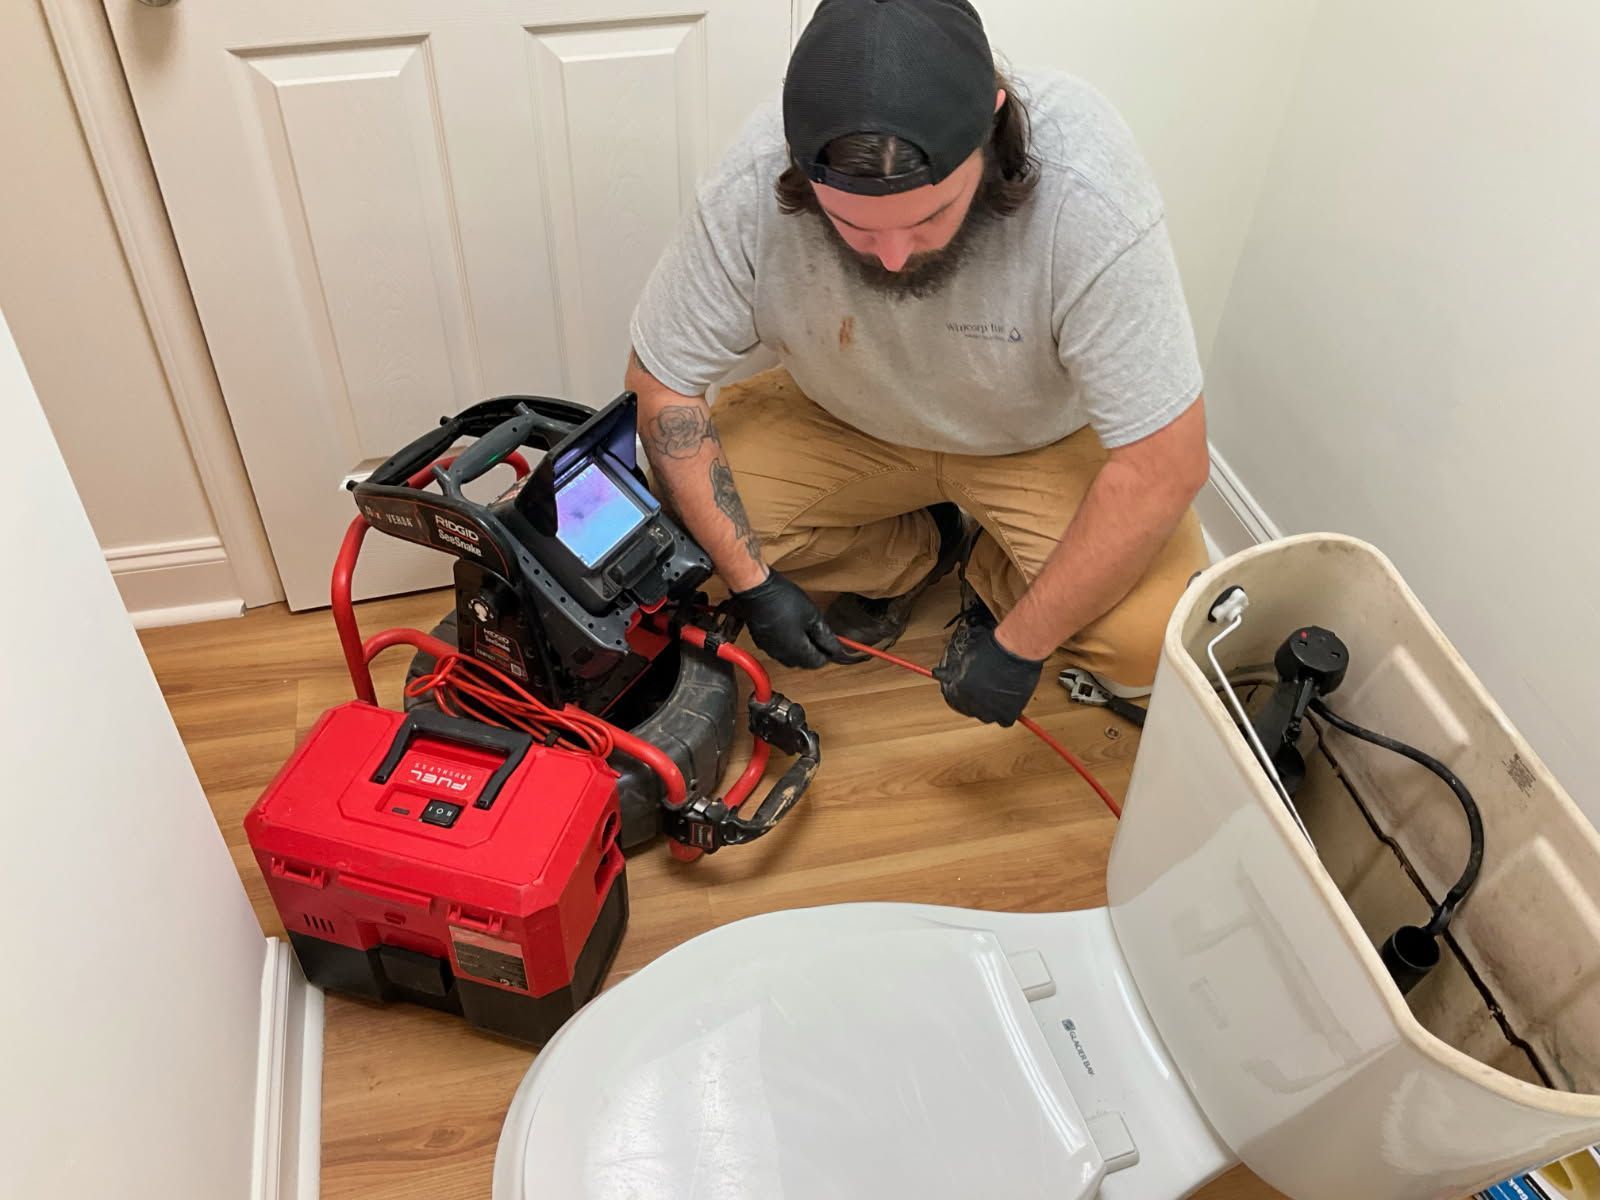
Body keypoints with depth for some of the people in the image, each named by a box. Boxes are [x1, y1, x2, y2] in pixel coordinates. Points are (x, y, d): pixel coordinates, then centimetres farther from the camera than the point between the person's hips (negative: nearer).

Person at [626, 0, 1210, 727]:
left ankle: (995, 579, 12)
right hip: (841, 421, 3)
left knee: (1150, 638, -24)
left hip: (1045, 434, -2)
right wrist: (753, 584, -20)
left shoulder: (1088, 193, -36)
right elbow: (661, 381, -16)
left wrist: (1019, 646, -25)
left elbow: (1165, 462, -29)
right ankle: (909, 557, 10)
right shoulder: (750, 189, -30)